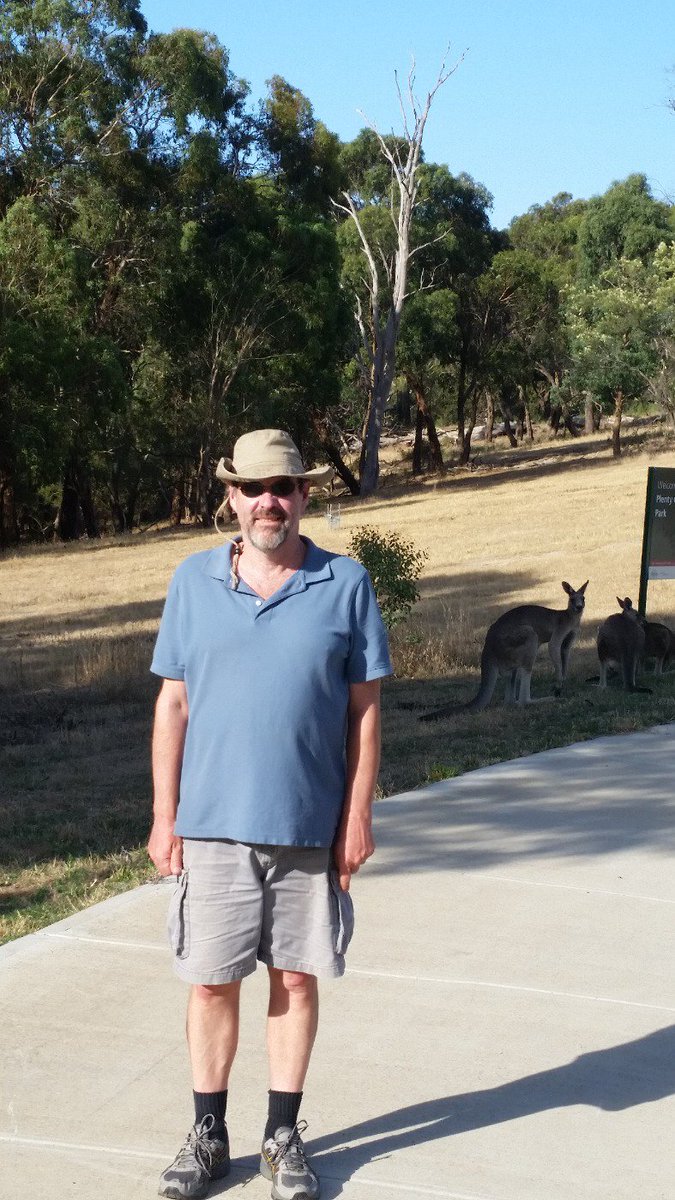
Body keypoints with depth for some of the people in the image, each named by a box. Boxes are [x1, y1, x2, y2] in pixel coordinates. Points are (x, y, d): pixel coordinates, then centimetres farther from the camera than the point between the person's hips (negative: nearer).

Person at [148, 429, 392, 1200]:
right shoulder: (194, 581, 2)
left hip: (311, 826, -1)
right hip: (212, 824, 1)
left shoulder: (346, 585, -2)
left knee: (296, 979, 10)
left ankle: (283, 1136, 24)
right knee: (211, 982, 8)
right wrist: (164, 817, 1)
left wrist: (358, 817, -3)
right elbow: (173, 703, 4)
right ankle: (208, 1135, 24)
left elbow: (364, 709, 1)